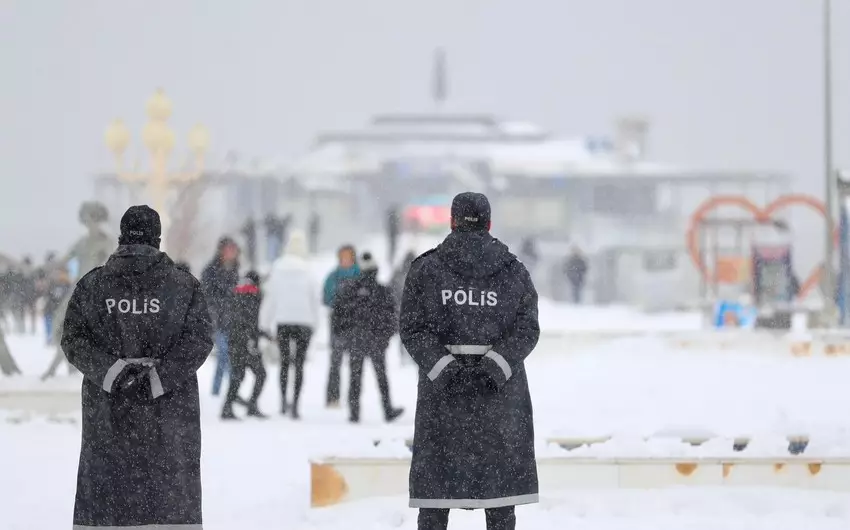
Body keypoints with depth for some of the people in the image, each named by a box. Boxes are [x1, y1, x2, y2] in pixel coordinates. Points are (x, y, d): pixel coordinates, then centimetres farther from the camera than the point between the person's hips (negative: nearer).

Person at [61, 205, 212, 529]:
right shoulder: (183, 286, -1)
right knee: (173, 495, 3)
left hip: (108, 415, 1)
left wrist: (111, 370, -12)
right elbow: (199, 339, -9)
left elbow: (74, 339, -5)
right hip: (169, 416, -1)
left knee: (106, 494, 6)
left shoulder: (91, 286, 3)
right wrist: (158, 377, -14)